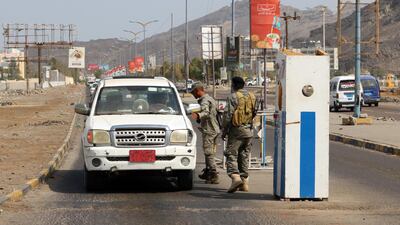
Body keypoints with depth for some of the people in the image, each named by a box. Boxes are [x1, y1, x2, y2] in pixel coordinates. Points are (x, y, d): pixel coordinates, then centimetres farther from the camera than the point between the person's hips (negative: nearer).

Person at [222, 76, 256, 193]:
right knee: (244, 156, 13)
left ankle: (235, 177, -25)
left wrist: (224, 130, -4)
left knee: (231, 154, -5)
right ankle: (244, 181, 12)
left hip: (236, 130, -6)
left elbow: (228, 115, -11)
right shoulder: (252, 96, 10)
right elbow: (255, 113, 15)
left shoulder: (233, 97, -9)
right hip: (248, 131, 6)